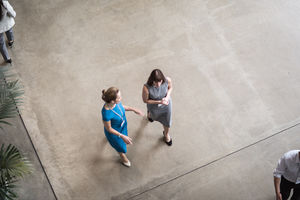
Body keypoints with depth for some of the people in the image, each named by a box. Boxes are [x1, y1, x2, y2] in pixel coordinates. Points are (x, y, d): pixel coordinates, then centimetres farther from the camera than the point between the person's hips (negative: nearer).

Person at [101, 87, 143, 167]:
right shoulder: (106, 113, -45)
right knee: (119, 144, 25)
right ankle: (123, 157, 61)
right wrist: (122, 136, -29)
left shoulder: (116, 102, -27)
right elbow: (108, 128, -28)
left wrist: (133, 109, -7)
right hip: (114, 131, -5)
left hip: (123, 125, 5)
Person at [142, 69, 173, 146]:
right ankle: (149, 114, 73)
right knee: (154, 116, 33)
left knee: (167, 121, 24)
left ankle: (166, 134, 58)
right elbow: (145, 100, -23)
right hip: (154, 106, -1)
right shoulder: (146, 88, -42)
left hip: (166, 105, 2)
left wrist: (167, 97, -25)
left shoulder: (167, 80, -34)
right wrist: (159, 102, -32)